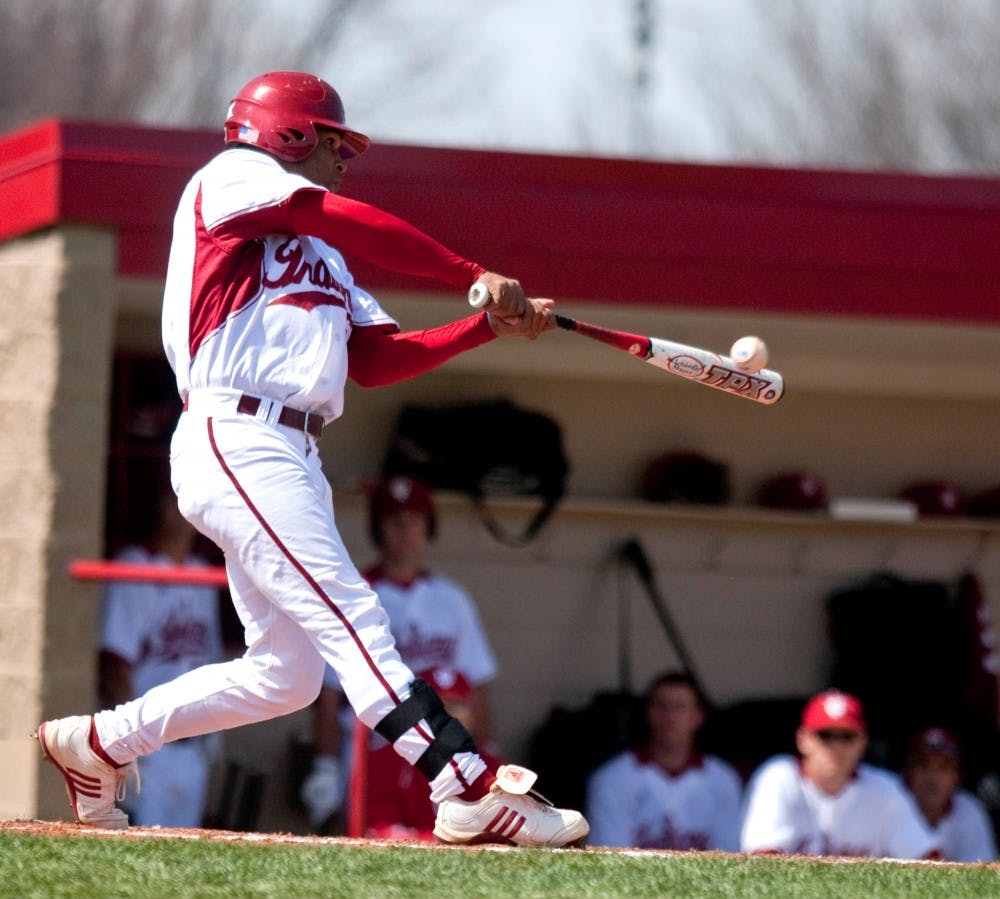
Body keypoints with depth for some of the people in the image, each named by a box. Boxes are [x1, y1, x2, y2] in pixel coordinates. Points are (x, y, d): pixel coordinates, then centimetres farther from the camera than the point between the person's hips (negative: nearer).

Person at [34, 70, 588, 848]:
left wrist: (491, 323, 6)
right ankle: (471, 794, -30)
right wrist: (475, 276, -12)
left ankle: (96, 742, 23)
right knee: (350, 615, -19)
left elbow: (375, 360, 17)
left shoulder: (323, 253, 28)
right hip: (235, 439, -10)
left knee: (286, 674, 9)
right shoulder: (233, 176, 3)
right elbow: (350, 219, -11)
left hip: (294, 460, 10)